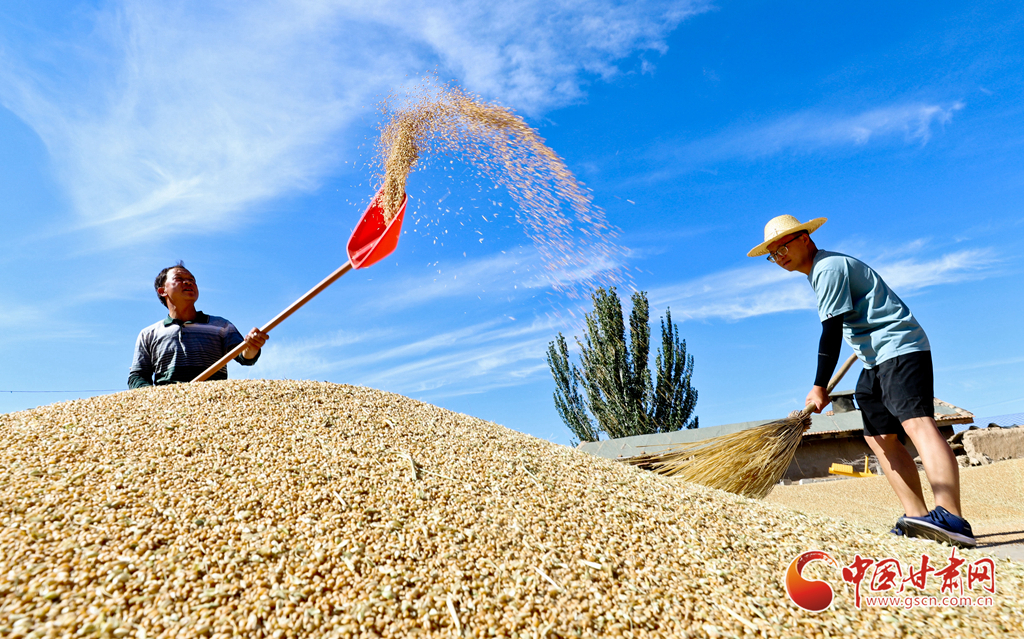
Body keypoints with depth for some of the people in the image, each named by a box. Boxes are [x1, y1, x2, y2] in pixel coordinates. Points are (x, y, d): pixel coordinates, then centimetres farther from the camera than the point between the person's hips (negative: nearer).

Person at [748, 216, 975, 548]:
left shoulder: (827, 266, -13)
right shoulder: (823, 270, 19)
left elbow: (832, 331, -18)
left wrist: (819, 386, -16)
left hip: (900, 346, -11)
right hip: (877, 359, 11)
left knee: (916, 421, -26)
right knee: (881, 439, 4)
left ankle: (951, 518, -38)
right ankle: (917, 516, 1)